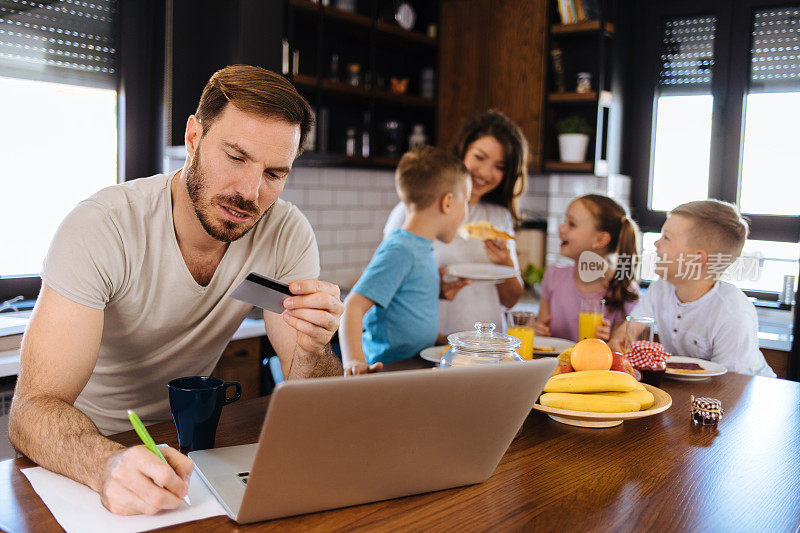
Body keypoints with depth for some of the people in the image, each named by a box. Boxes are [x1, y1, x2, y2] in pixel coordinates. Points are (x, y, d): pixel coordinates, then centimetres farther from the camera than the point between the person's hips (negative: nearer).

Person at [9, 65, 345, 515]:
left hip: (186, 442, 3)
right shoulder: (100, 229, -21)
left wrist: (313, 349, -33)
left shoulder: (288, 235, -13)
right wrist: (109, 464, -46)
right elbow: (35, 408, -27)